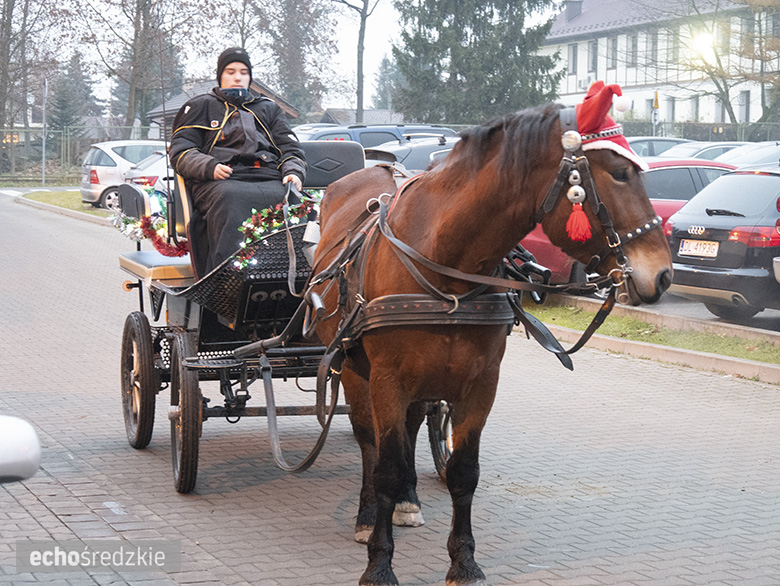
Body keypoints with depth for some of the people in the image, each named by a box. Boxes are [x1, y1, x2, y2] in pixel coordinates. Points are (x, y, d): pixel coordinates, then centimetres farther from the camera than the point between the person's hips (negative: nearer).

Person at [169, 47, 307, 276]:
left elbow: (290, 147, 27)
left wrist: (293, 171, 2)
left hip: (269, 179, 3)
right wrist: (210, 167, -7)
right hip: (222, 180, -2)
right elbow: (180, 152, 14)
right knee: (231, 200, -40)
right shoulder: (200, 107, 26)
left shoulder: (268, 109, 35)